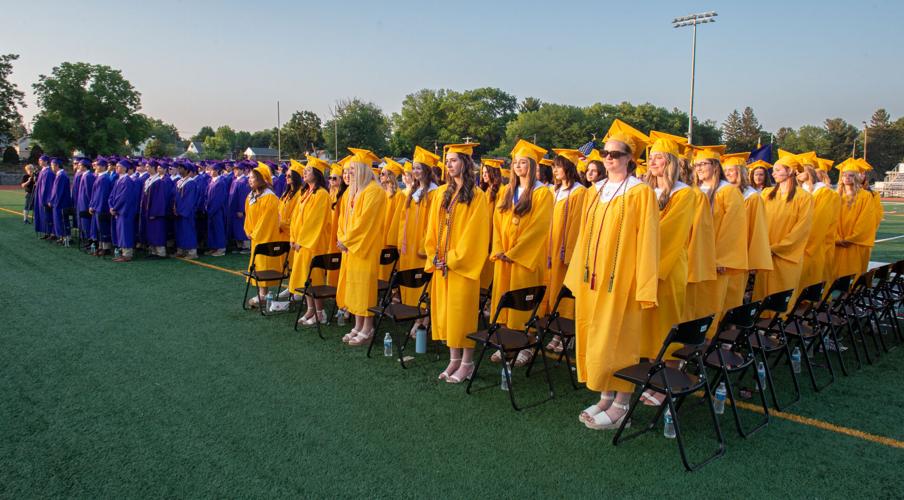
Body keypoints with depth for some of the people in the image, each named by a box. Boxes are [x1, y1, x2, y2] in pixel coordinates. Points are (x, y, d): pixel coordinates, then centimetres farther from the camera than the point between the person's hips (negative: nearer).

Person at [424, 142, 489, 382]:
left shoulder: (476, 196, -7)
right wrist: (433, 256, 1)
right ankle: (454, 360, 20)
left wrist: (453, 258, -14)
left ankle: (467, 363, 11)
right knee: (446, 311, 9)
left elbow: (474, 233, -12)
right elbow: (433, 228, 11)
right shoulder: (441, 193, 10)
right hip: (441, 264, 6)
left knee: (462, 311, -1)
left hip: (462, 264, -6)